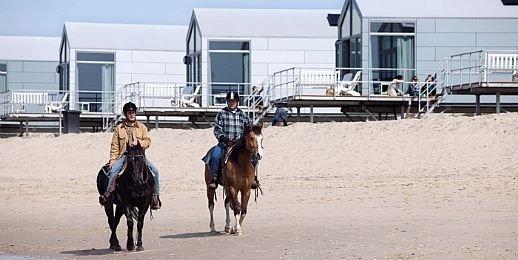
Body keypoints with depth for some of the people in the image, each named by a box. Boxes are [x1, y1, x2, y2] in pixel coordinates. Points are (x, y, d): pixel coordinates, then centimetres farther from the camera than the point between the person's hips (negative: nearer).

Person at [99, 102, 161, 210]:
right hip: (124, 155, 0)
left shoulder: (142, 127, 11)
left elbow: (148, 142, 1)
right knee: (113, 170, -29)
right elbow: (114, 146, 7)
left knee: (154, 171, -19)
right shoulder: (119, 128, 9)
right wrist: (112, 161, -4)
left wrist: (138, 142, -20)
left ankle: (155, 195, -10)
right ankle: (108, 192, -26)